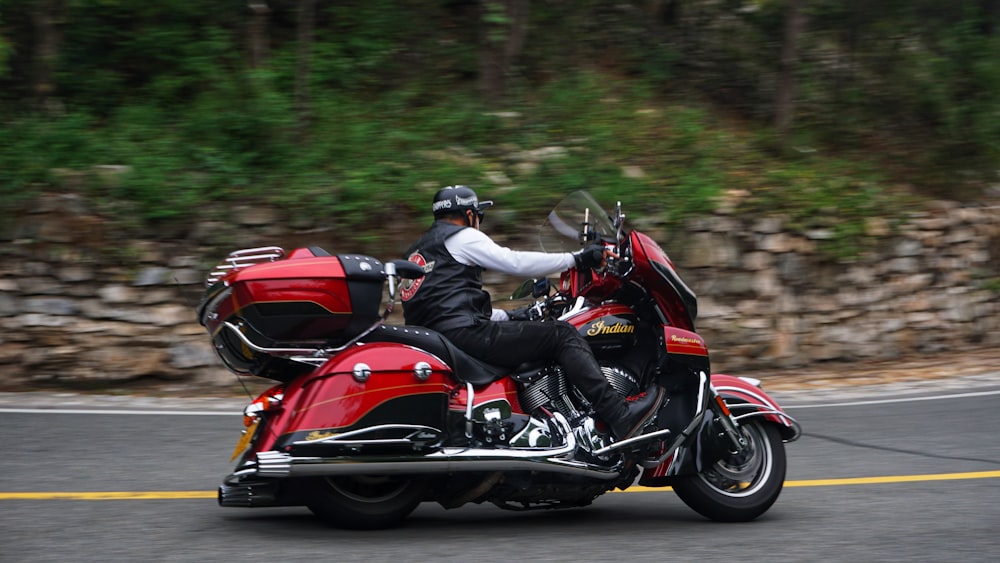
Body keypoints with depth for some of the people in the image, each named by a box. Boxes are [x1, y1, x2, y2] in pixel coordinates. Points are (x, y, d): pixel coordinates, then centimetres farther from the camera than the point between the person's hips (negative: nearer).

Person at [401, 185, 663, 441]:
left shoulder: (418, 251, 29)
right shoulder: (461, 237, 1)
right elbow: (515, 262, -8)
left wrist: (509, 316, 31)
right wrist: (576, 259, -4)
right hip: (465, 333, -9)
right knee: (563, 334, -7)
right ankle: (620, 416, -18)